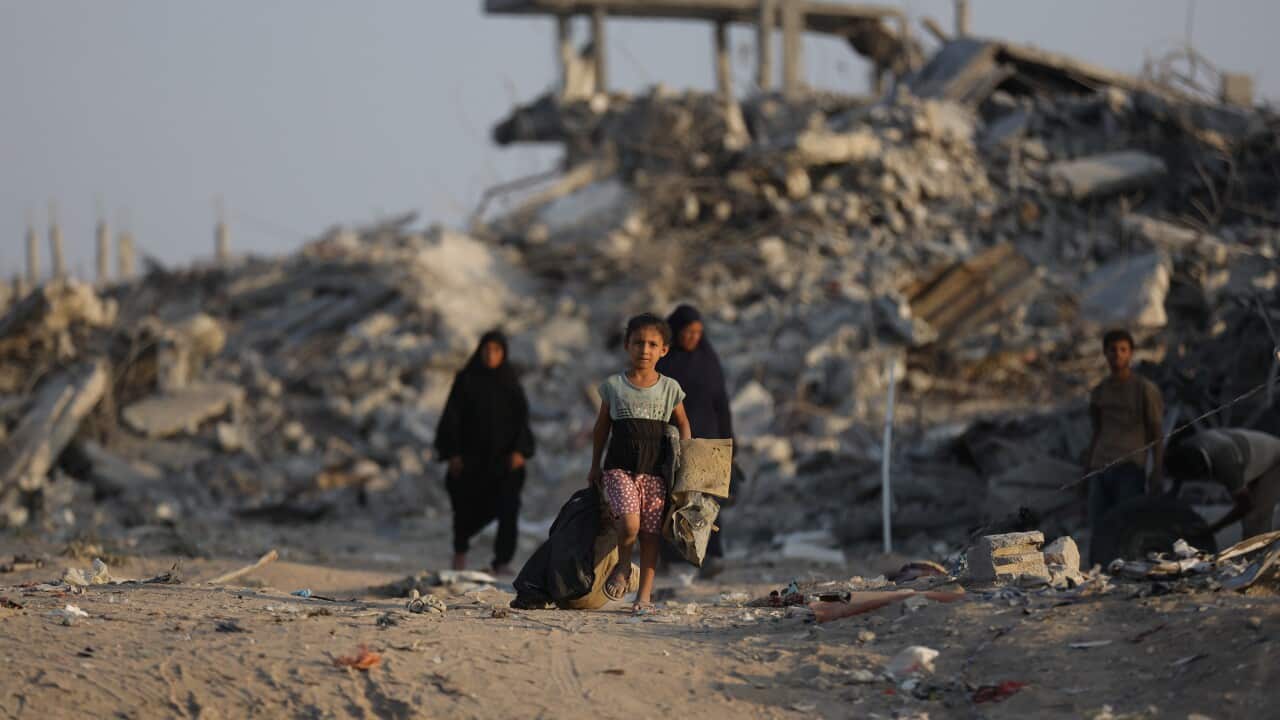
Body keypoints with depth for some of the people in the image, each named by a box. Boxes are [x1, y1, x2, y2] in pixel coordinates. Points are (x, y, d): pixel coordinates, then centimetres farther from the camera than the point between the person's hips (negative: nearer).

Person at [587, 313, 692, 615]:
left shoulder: (669, 388, 5)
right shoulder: (614, 386, 3)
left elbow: (682, 424, 18)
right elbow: (602, 426, 13)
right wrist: (595, 466, 13)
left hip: (655, 471, 2)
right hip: (619, 469, -2)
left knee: (651, 534, 0)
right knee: (629, 525, -21)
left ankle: (644, 595, 9)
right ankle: (623, 565, 9)